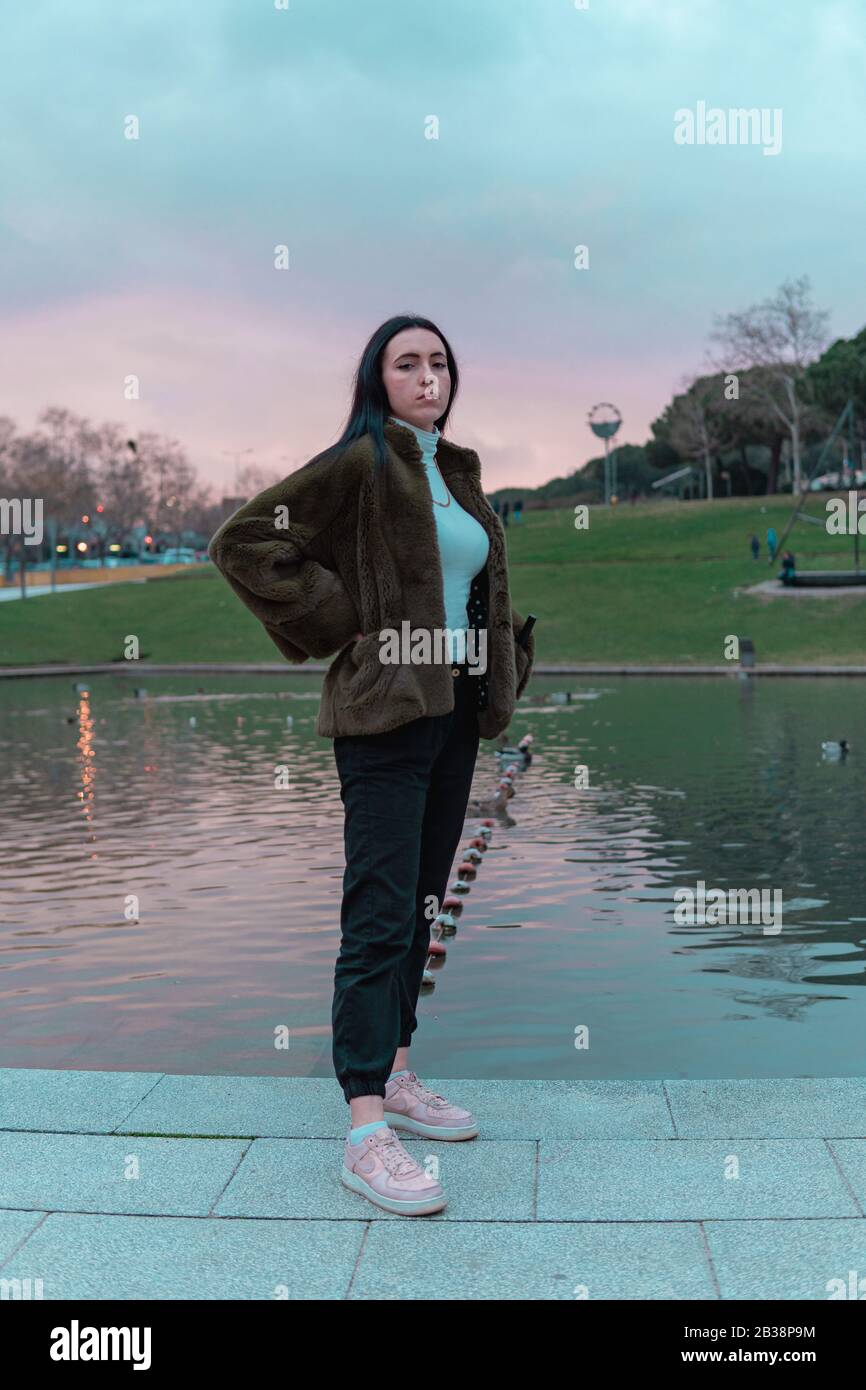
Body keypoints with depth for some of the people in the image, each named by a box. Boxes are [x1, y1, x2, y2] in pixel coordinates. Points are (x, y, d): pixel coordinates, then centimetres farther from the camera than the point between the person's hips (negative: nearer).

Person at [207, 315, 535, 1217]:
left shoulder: (460, 473, 16)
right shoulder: (359, 464, -7)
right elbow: (242, 542, -12)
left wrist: (504, 666, 14)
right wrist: (337, 624, -11)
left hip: (457, 709, 8)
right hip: (385, 710, -8)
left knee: (421, 904, 13)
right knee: (380, 915, -9)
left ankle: (395, 1076, 26)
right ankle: (365, 1131, -4)